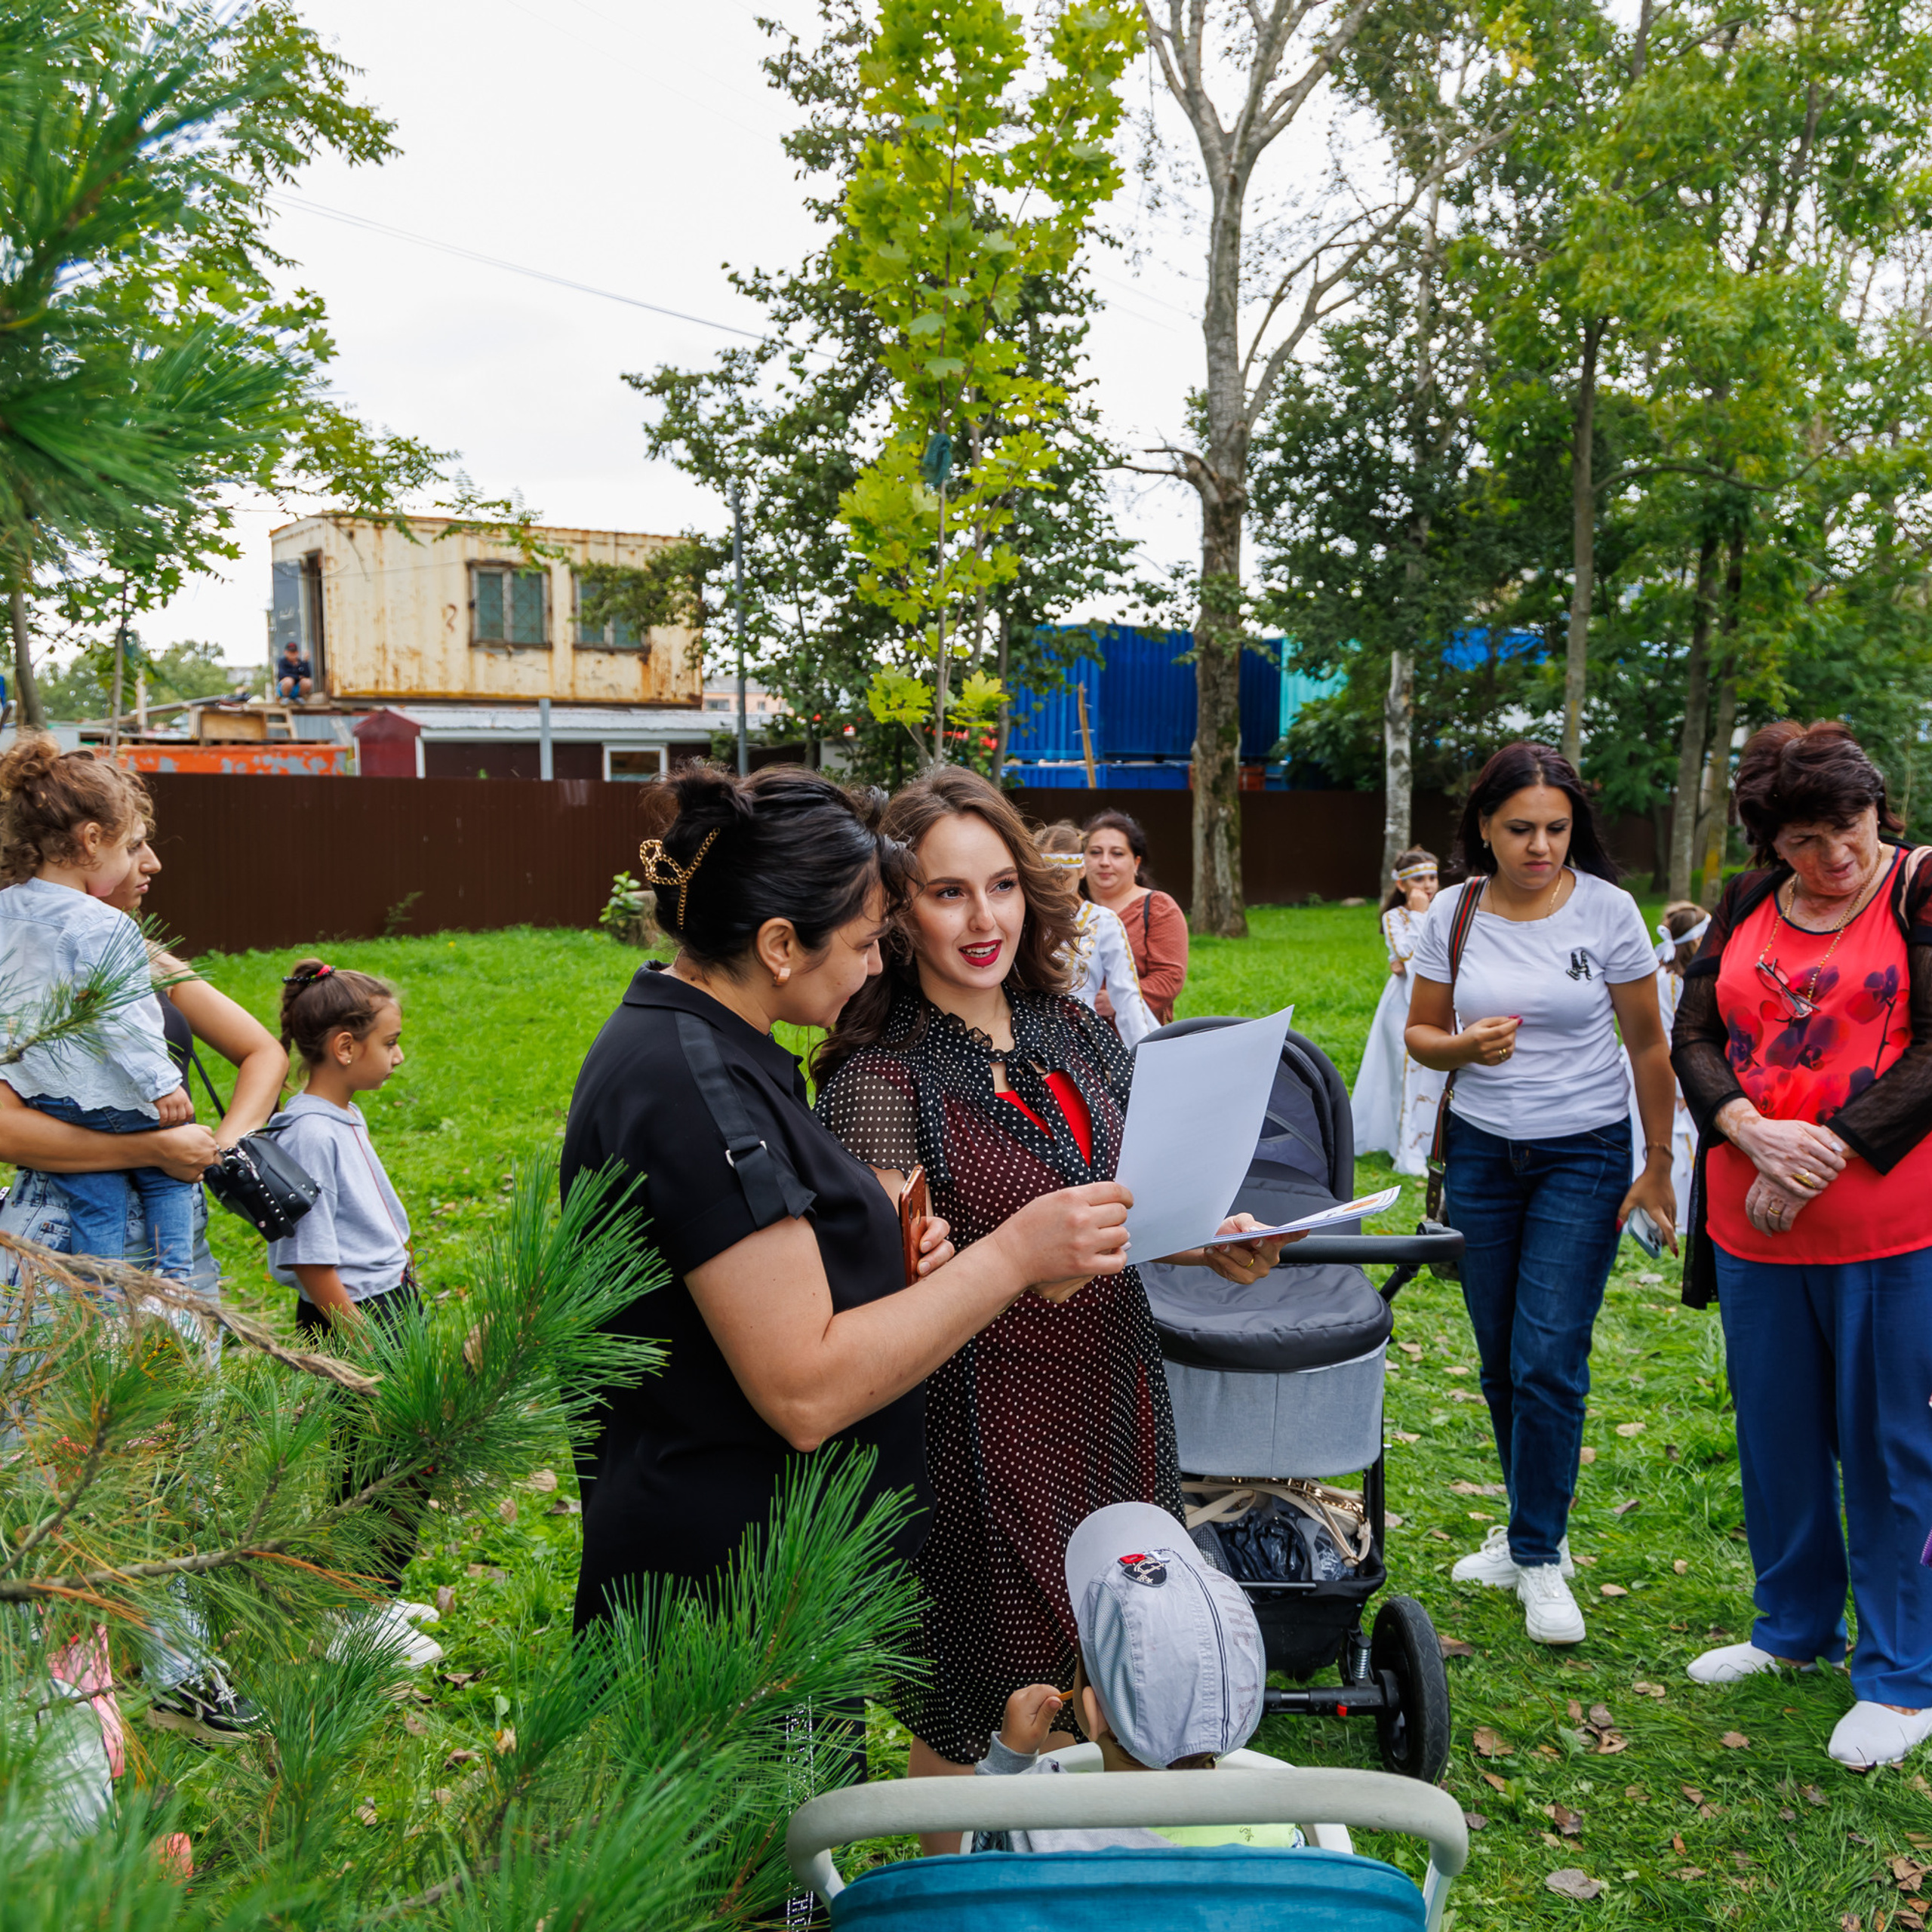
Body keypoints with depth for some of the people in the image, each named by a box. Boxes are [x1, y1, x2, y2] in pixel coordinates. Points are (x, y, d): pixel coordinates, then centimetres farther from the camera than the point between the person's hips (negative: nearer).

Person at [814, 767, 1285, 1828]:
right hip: (984, 1431, -6)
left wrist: (1205, 1242, -5)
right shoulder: (882, 1078, -16)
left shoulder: (1074, 1028, 4)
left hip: (1114, 1403, 6)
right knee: (978, 1717, 6)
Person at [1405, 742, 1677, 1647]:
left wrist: (1658, 1165, -1)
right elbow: (1419, 1033, 7)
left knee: (1548, 1361, -9)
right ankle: (1532, 1526, 28)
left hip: (1584, 1155, -3)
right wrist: (1465, 1046, -16)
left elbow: (1648, 1045, -1)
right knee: (1501, 1362, 10)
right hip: (1480, 1153, 3)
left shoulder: (1607, 909, -8)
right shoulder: (1453, 916, -2)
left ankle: (1540, 1557, 5)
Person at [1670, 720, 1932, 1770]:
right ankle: (1795, 1625, 36)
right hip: (1756, 1226, 5)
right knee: (1774, 1433, 16)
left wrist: (1825, 1153, -17)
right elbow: (1694, 1034, 4)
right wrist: (1756, 1134, -14)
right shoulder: (1747, 904, 8)